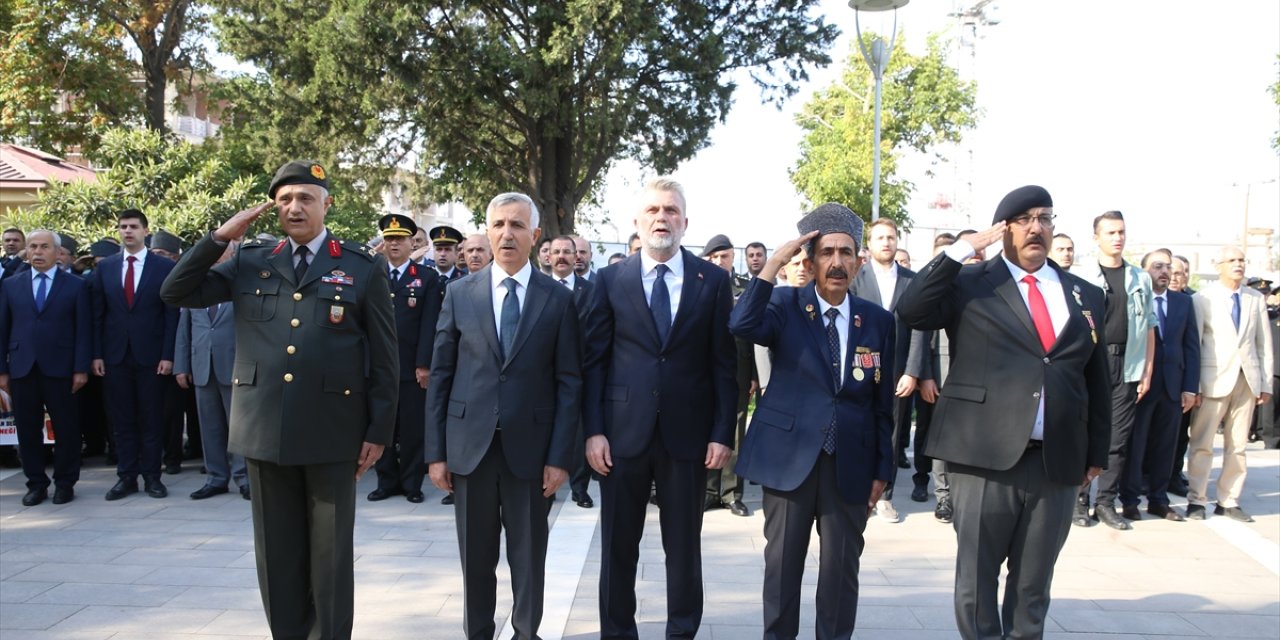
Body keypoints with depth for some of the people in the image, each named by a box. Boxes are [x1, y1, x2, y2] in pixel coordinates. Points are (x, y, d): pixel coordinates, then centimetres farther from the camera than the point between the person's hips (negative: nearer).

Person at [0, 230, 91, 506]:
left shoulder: (77, 285, 4)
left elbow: (83, 329, 0)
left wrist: (81, 368, -7)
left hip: (60, 369, -2)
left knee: (66, 429, 2)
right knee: (28, 430, 6)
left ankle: (65, 483, 14)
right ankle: (36, 483, 18)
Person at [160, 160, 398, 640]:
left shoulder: (363, 267, 1)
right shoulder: (250, 263, 10)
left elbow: (383, 357, 0)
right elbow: (176, 293, 8)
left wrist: (378, 432, -4)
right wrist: (220, 237, -1)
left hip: (332, 430, -3)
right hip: (265, 428, 3)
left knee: (330, 551, 6)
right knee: (277, 552, 12)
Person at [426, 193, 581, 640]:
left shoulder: (558, 299, 0)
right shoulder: (460, 293, 4)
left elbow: (569, 382, -2)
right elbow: (440, 375, 4)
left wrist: (560, 455, -7)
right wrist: (436, 451, 0)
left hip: (530, 446, -1)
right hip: (470, 444, 1)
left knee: (529, 554, 9)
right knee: (475, 555, 12)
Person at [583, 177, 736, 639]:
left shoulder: (713, 280, 3)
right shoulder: (610, 279, 4)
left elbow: (723, 363, 1)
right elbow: (594, 360, 2)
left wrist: (722, 433, -4)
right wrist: (593, 430, -6)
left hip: (687, 432, 0)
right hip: (623, 431, 1)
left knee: (684, 546, 10)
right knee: (618, 546, 10)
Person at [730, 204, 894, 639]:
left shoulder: (878, 321, 3)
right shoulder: (785, 305, -3)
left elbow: (883, 402, 5)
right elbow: (741, 326, -25)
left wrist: (882, 469, 5)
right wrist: (774, 264, -25)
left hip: (851, 462, 2)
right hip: (789, 455, -1)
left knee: (841, 568, 10)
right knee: (782, 564, 10)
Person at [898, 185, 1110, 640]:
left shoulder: (1085, 295, 12)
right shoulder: (970, 284, 2)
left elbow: (1097, 381, 15)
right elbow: (911, 312, -14)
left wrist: (1096, 453, 14)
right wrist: (959, 250, -14)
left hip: (1058, 461, 3)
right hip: (985, 455, -3)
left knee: (1034, 584, 14)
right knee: (976, 579, 7)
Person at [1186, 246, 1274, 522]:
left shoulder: (1256, 299, 10)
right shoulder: (1202, 298, -1)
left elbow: (1264, 345, 11)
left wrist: (1266, 384, 7)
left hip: (1247, 380, 4)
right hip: (1214, 380, -3)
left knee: (1237, 446, 7)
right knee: (1202, 444, -2)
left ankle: (1229, 501, 15)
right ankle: (1196, 500, 7)